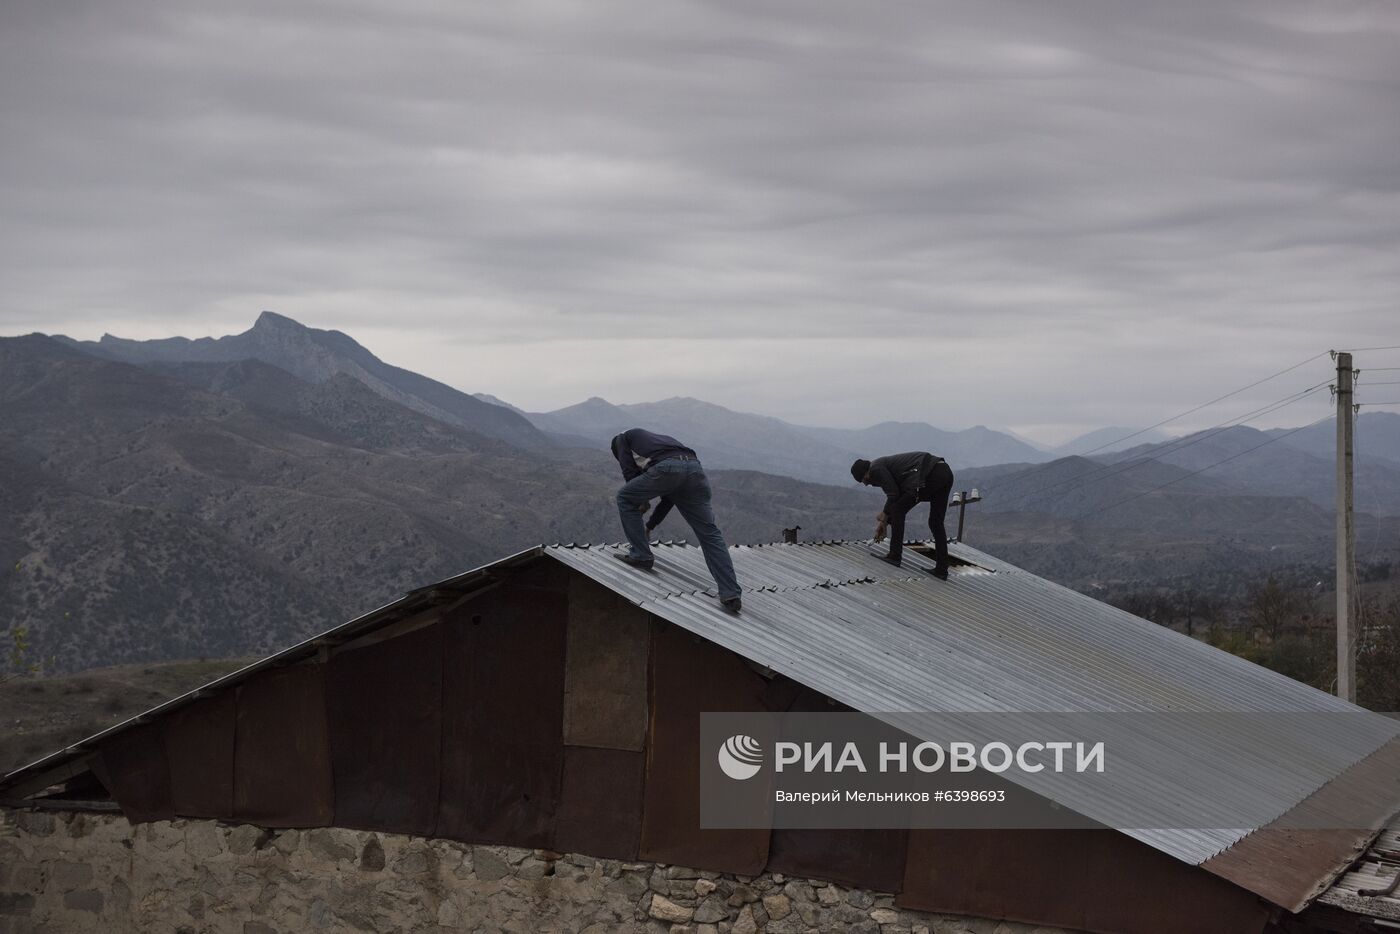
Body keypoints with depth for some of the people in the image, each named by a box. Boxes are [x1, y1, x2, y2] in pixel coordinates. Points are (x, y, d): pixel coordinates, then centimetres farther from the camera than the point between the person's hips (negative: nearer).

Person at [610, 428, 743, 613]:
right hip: (694, 468, 5)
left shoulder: (623, 438, 30)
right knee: (709, 534, 7)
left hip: (666, 469, -5)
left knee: (624, 499, 21)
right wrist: (650, 526, 46)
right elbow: (670, 495, 41)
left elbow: (629, 472, 15)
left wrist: (641, 502, 30)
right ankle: (730, 594, -4)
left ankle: (640, 555, 20)